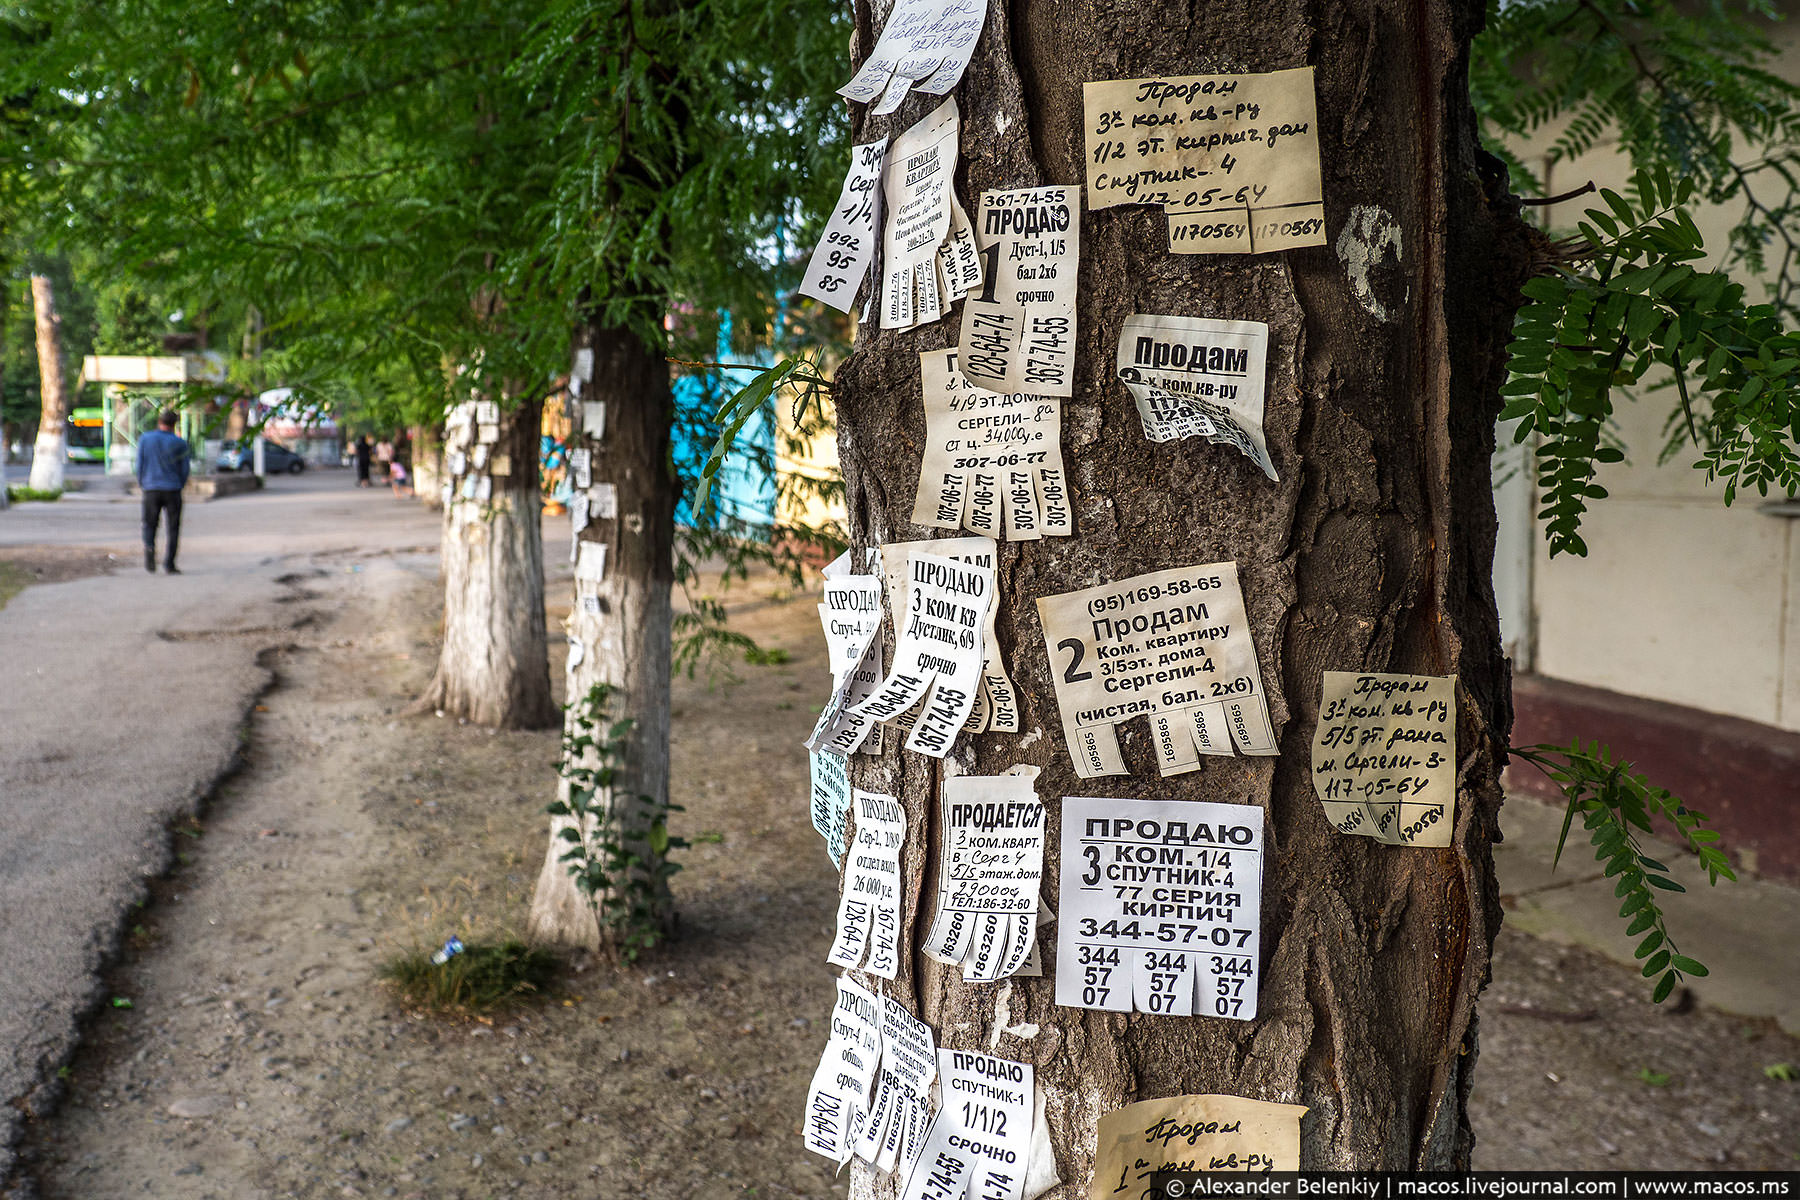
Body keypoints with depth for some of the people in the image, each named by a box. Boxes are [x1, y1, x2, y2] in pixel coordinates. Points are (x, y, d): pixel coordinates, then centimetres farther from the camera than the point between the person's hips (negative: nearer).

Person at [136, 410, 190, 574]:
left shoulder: (144, 439, 1)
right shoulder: (179, 443, -2)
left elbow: (140, 464, 3)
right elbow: (184, 469, 2)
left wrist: (141, 483, 17)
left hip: (151, 488, 1)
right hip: (173, 488, -1)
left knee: (150, 525, 11)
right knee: (173, 527, 4)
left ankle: (149, 549, -15)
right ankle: (169, 562, -2)